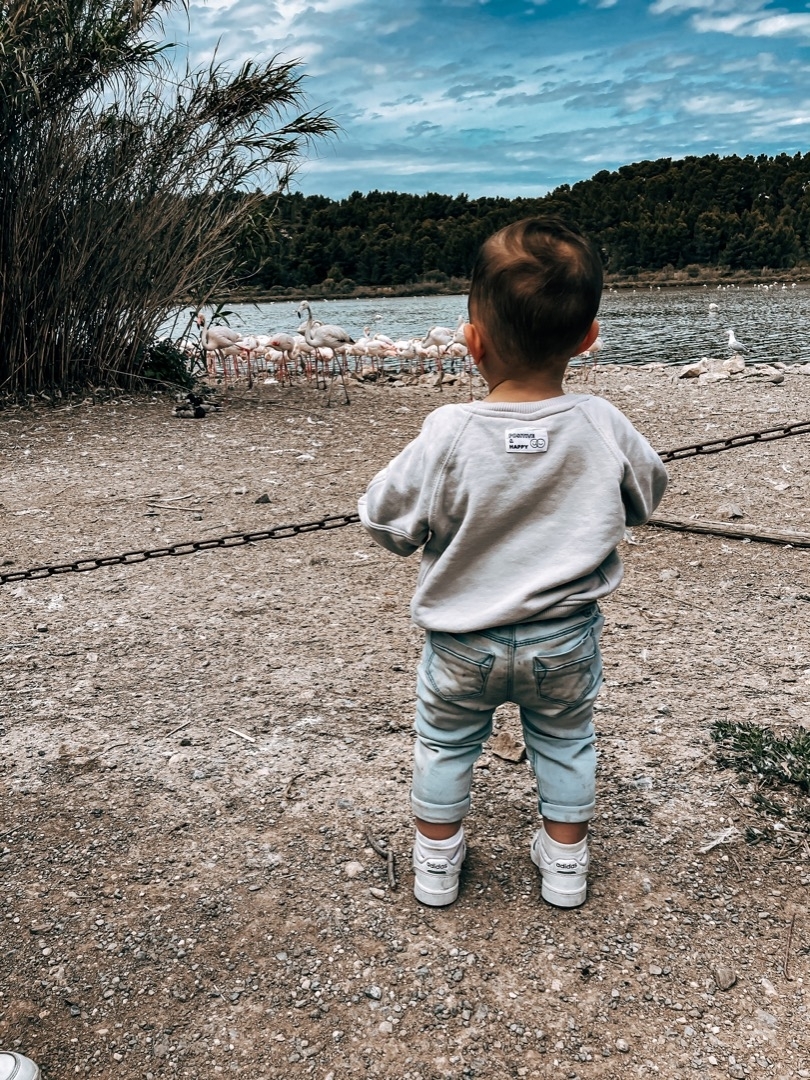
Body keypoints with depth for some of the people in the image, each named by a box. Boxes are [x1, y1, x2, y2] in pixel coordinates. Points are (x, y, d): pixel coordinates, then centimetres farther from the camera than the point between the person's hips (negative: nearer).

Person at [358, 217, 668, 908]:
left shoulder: (448, 437, -25)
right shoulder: (603, 428, -17)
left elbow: (387, 521, -13)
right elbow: (646, 496, 3)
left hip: (463, 641, -1)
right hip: (566, 640, 2)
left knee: (445, 742, 21)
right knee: (564, 740, 23)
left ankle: (437, 861, 37)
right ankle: (565, 863, 39)